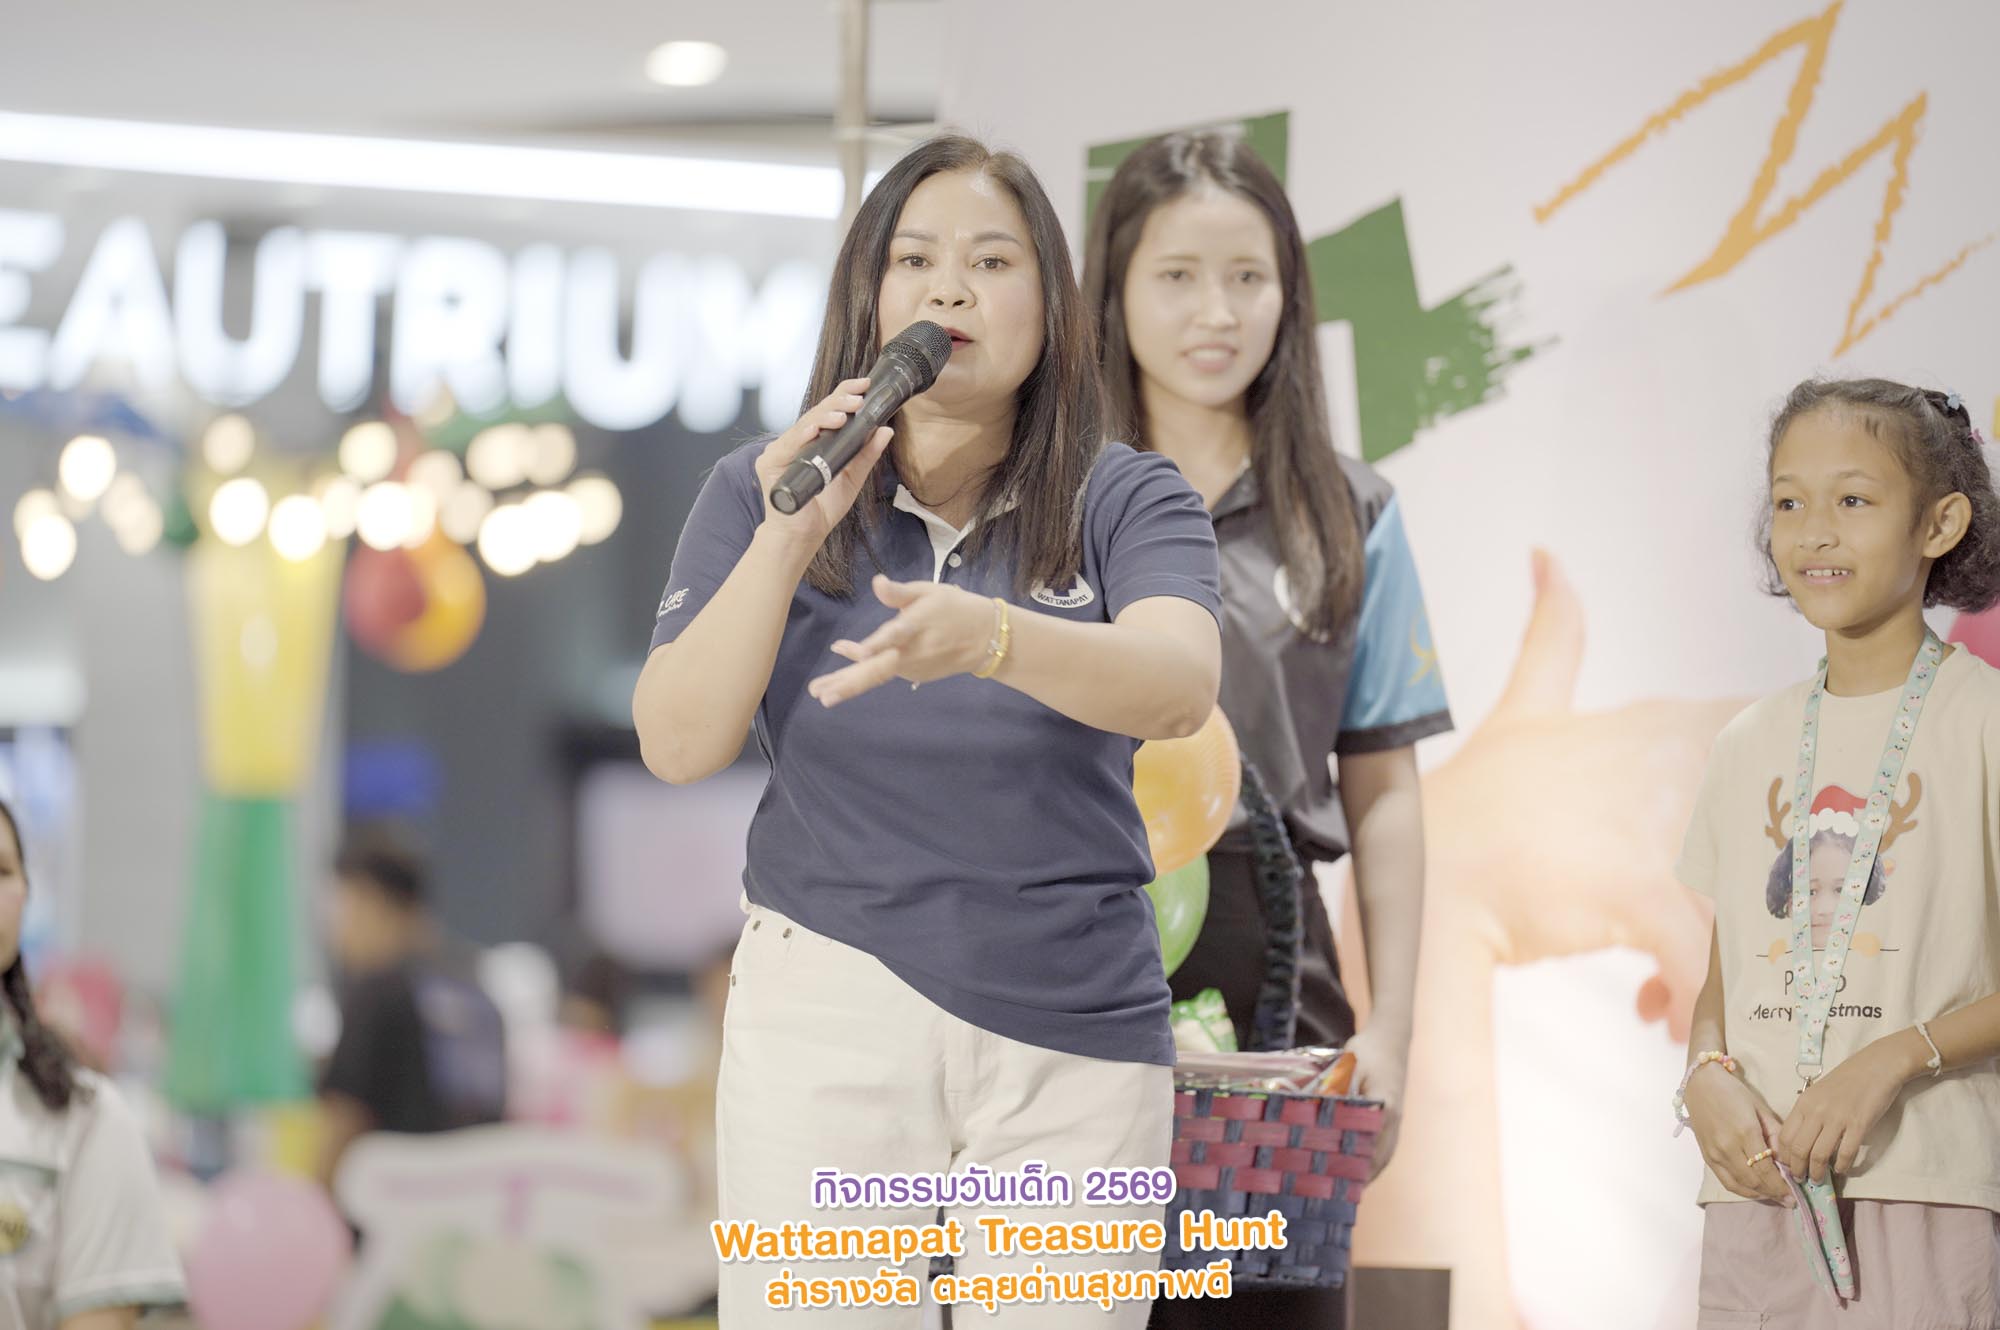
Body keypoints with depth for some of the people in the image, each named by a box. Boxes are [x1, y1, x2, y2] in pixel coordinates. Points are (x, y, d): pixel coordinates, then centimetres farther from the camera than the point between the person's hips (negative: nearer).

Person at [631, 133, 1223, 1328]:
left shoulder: (1127, 501, -1)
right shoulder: (758, 494, 3)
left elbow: (1180, 687, -21)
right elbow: (678, 745, -6)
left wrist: (987, 637, -41)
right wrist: (788, 538, -19)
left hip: (1079, 1040, 0)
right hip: (830, 1004, 0)